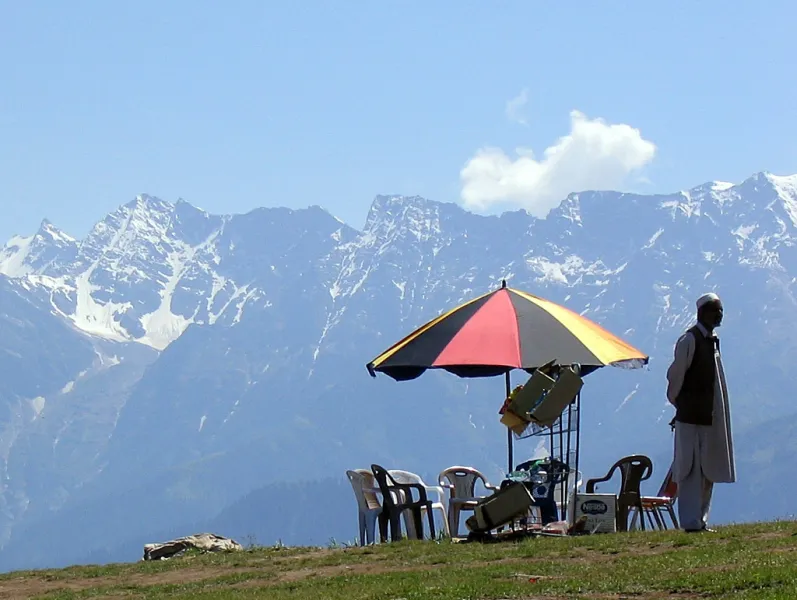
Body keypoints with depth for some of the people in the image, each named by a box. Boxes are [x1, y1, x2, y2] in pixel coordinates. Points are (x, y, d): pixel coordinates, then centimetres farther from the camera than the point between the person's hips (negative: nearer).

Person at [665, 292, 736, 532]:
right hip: (690, 415, -9)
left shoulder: (712, 341, 15)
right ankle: (691, 521, -9)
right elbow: (675, 374, -11)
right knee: (691, 468, -9)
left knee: (708, 470, 10)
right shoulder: (689, 340, -12)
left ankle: (700, 519, 16)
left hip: (709, 416, 9)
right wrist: (677, 401, -1)